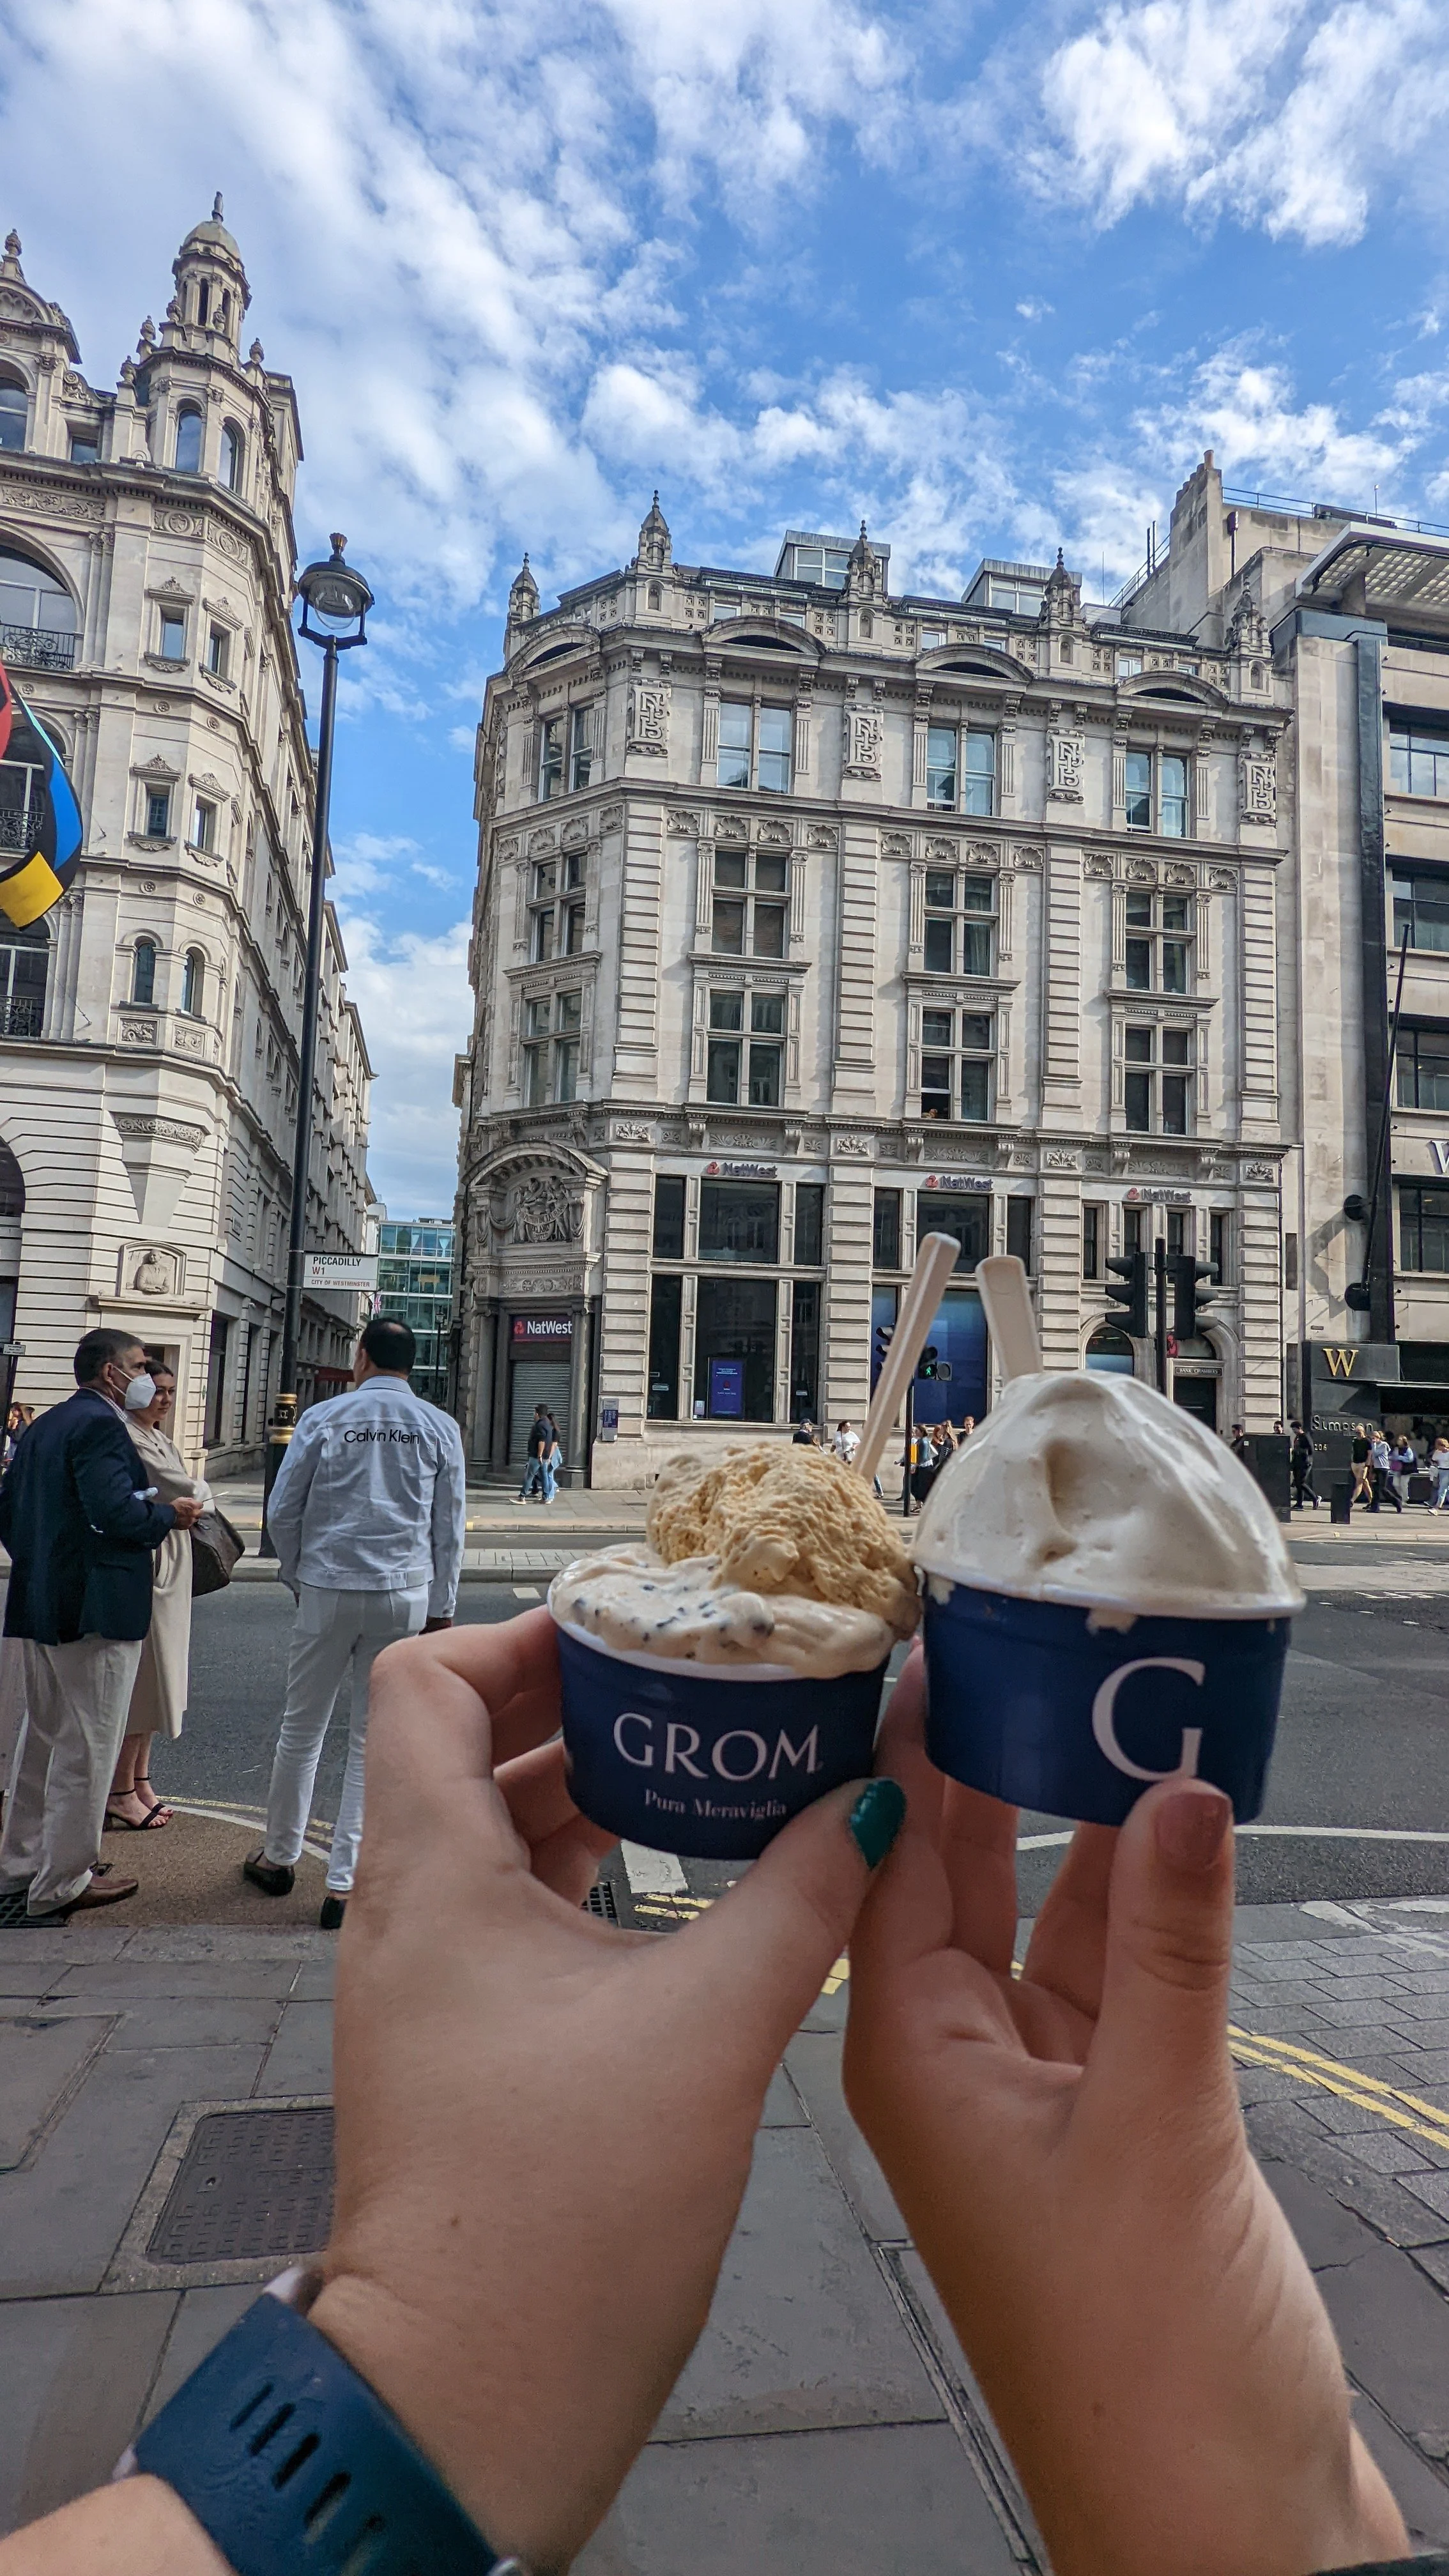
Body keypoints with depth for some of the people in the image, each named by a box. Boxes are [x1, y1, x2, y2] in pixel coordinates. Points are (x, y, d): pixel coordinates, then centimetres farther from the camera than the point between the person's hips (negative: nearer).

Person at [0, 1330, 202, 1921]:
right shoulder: (100, 1425, -17)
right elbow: (114, 1509, -27)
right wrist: (170, 1515, -11)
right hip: (95, 1607, -10)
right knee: (87, 1746, 1)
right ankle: (62, 1883, 11)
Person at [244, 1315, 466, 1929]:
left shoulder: (323, 1419, -3)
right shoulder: (440, 1429, 1)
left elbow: (282, 1513, 1)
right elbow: (450, 1527, 4)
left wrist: (297, 1575, 18)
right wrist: (440, 1609, 12)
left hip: (328, 1590, 0)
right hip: (407, 1596, 1)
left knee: (302, 1729, 15)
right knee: (375, 1741, 7)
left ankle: (279, 1859, 31)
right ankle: (346, 1884, 11)